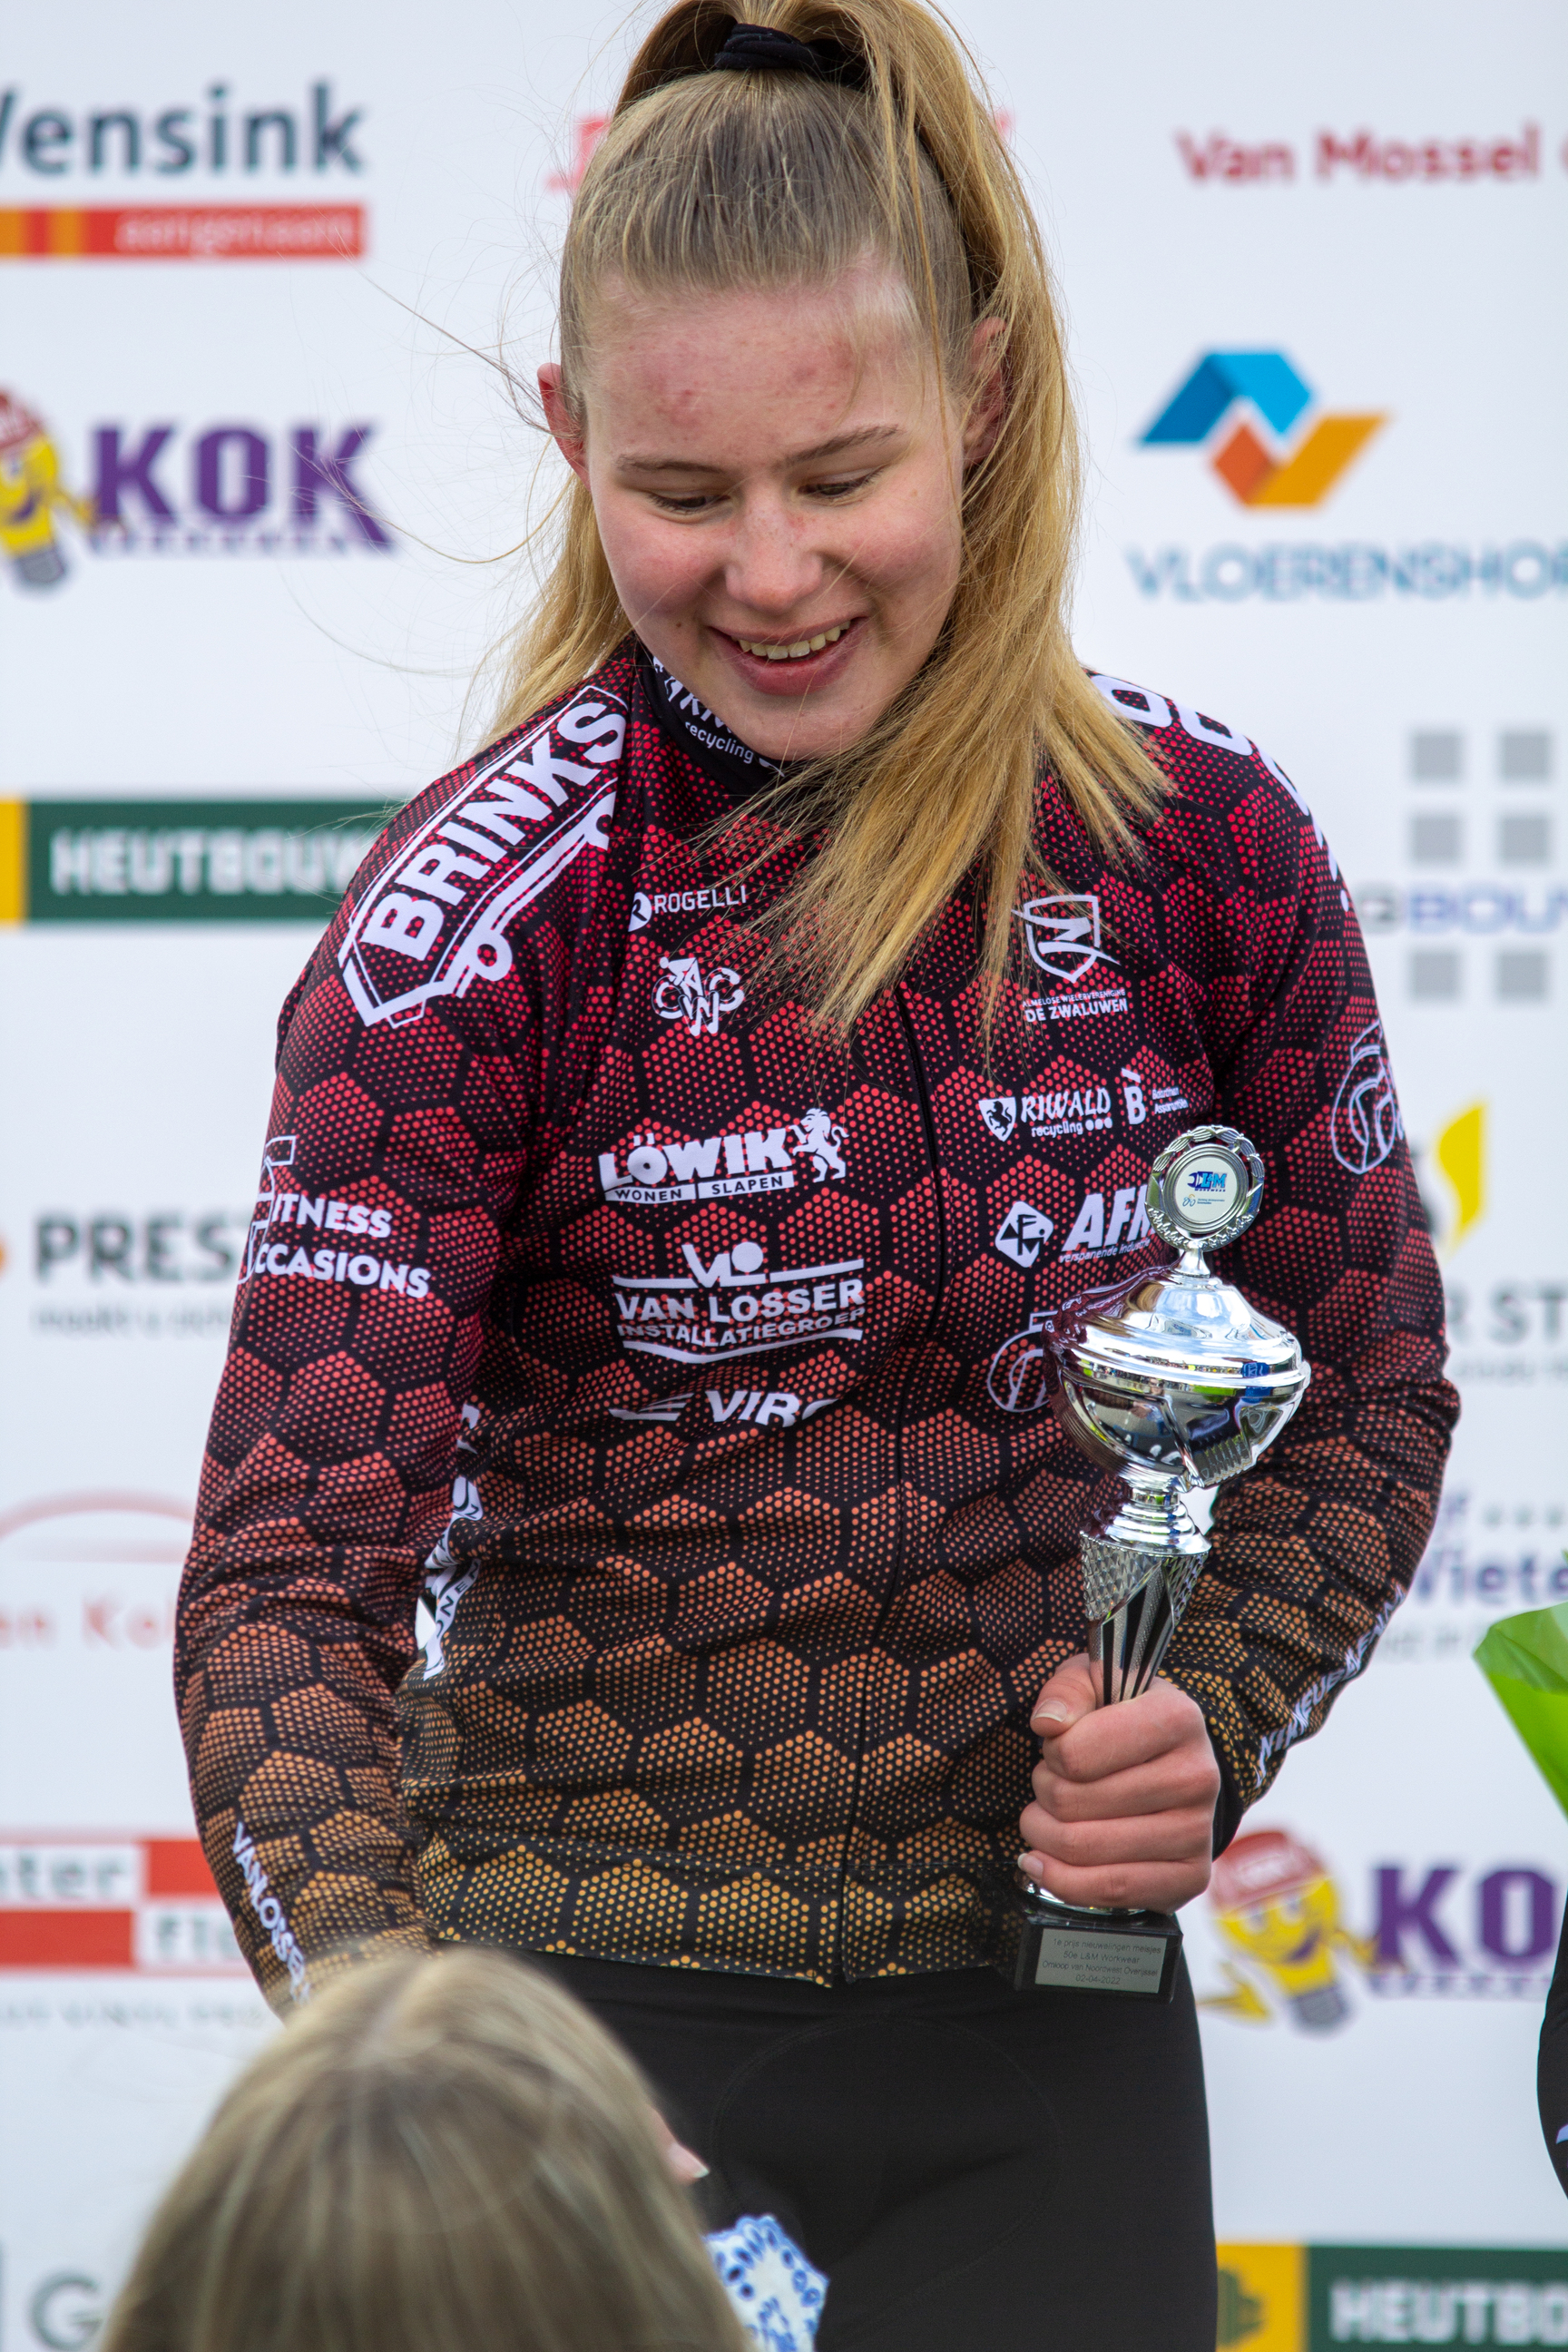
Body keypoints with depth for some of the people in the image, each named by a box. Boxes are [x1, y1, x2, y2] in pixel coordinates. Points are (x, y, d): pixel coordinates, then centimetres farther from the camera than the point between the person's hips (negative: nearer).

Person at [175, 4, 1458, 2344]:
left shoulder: (1202, 840, -3)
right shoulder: (480, 915, -11)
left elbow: (1363, 1398, 10)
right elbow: (296, 1562, -17)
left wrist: (1212, 1717, -10)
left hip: (1038, 2027, 3)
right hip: (589, 2004, -2)